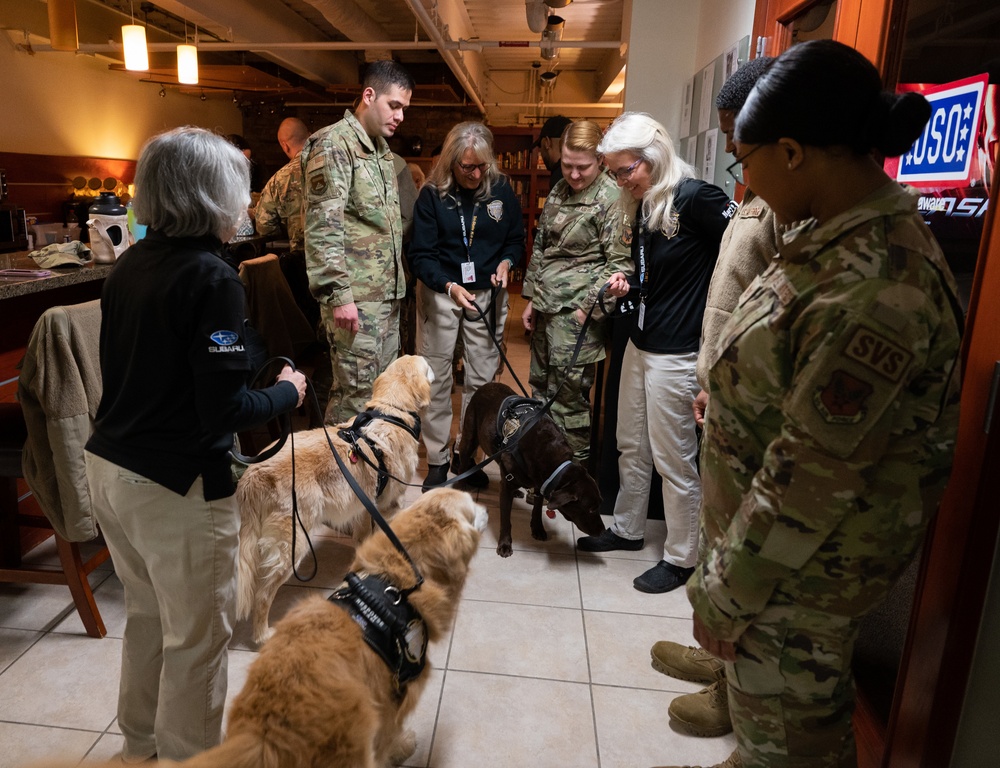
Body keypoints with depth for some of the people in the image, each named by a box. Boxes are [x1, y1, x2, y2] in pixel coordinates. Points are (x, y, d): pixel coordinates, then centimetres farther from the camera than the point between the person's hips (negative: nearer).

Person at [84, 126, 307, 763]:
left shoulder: (130, 264, 5)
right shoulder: (213, 279, -19)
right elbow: (224, 408, -22)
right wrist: (288, 392, -4)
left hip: (109, 467, 9)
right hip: (177, 486, -9)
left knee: (147, 615, 26)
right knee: (198, 636, 10)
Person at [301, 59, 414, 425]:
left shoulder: (382, 150, 18)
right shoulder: (333, 144, -10)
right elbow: (322, 226, -18)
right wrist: (339, 294, -22)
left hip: (387, 294, 9)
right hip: (355, 298, -9)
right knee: (356, 393, -5)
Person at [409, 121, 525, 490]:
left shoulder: (502, 190, -2)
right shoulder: (432, 194, -8)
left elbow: (516, 238, 10)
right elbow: (420, 254, -11)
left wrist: (506, 261, -12)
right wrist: (450, 286, -26)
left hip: (487, 293, 2)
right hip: (440, 293, -1)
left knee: (481, 378, 6)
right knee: (436, 378, 2)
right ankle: (437, 459, 15)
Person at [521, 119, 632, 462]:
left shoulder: (612, 198, -9)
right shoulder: (559, 190, 12)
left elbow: (619, 262, -10)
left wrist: (590, 306, -15)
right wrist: (531, 298, 16)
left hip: (577, 310, -7)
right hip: (546, 305, 8)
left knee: (568, 396, -2)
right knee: (540, 387, 15)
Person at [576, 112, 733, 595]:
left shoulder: (695, 198, -16)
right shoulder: (644, 207, 9)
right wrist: (628, 286, -2)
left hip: (676, 353, -8)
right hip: (639, 343, 8)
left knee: (673, 459, 4)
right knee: (632, 446, 18)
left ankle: (681, 558, 21)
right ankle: (627, 529, 37)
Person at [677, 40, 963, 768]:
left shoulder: (874, 287, -32)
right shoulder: (840, 232, 0)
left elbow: (811, 476, -29)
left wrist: (727, 592, -17)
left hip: (804, 559, -8)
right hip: (773, 524, 8)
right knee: (768, 693, 29)